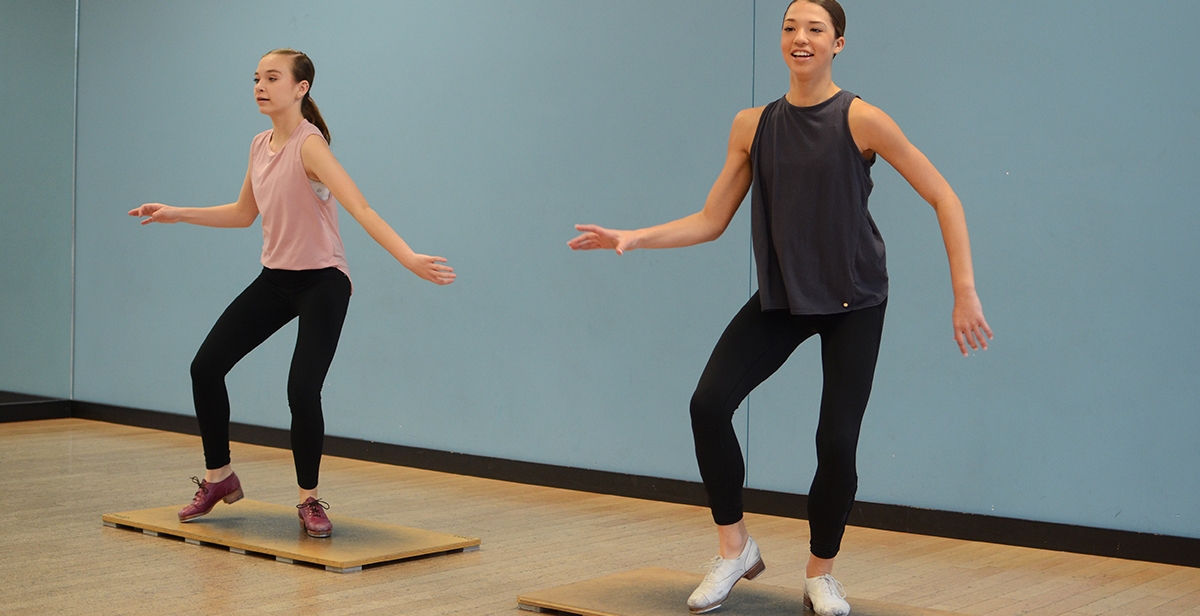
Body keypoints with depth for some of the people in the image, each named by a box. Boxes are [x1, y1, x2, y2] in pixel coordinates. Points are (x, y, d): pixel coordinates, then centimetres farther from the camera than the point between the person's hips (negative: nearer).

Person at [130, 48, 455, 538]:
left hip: (322, 282, -8)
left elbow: (359, 208, -32)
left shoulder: (309, 145, -20)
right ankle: (219, 477, 21)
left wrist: (408, 258, -44)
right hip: (276, 278, 8)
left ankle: (309, 499, 6)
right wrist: (176, 214, 18)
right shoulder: (260, 146, 5)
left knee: (302, 389, -17)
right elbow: (244, 213, 19)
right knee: (206, 366, 3)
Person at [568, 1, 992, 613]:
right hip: (780, 296, 3)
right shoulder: (753, 126, 1)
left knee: (837, 440, -7)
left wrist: (965, 292, -14)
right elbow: (710, 221, 3)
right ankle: (735, 549, 4)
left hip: (852, 300, -3)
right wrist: (632, 239, -8)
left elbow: (943, 198, -8)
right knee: (709, 402, -16)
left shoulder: (860, 119, -11)